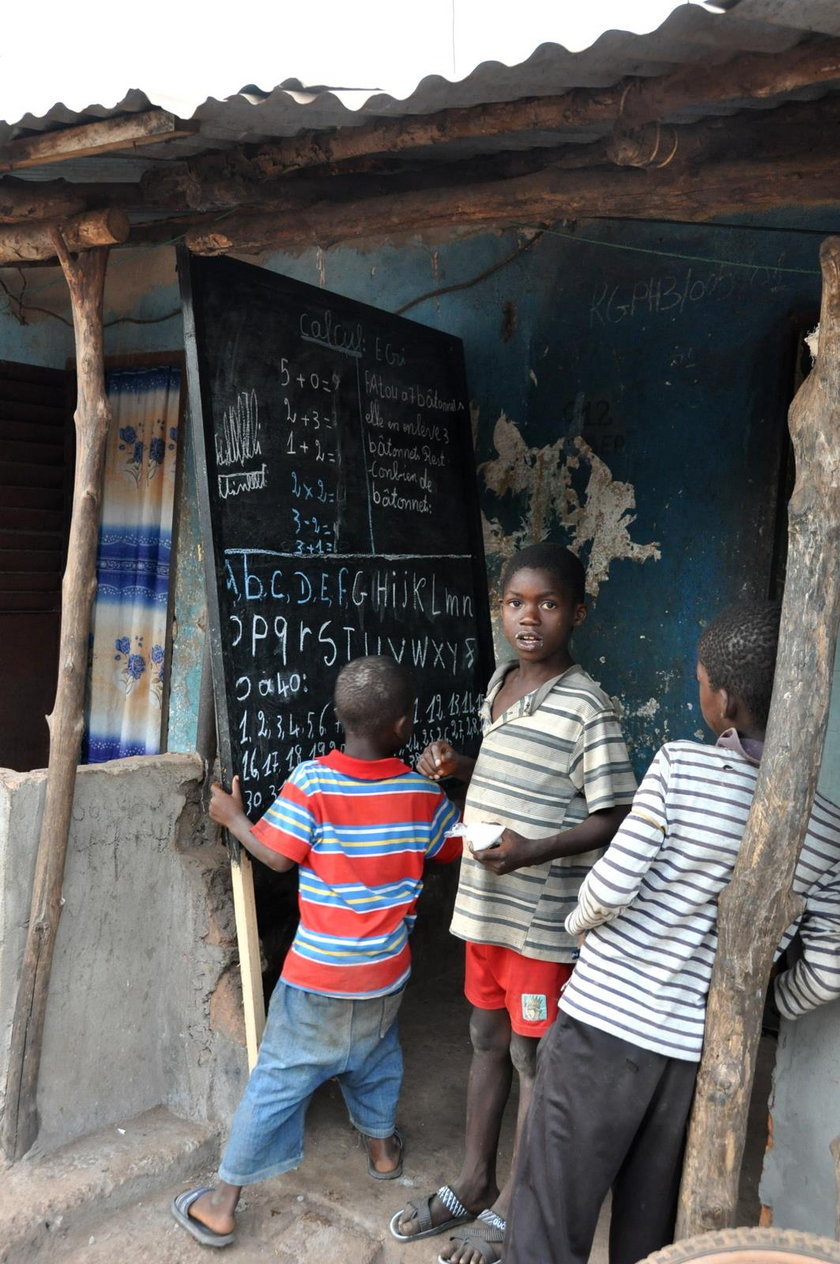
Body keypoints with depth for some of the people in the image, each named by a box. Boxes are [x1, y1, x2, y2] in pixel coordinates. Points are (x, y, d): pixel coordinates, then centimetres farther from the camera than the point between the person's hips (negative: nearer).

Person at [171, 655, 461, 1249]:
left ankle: (222, 1205, 19)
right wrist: (448, 780, 23)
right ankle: (383, 1146, 50)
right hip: (386, 972, 3)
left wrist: (233, 817, 2)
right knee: (376, 1058, 29)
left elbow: (278, 855, -15)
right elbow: (455, 845, 7)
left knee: (279, 1079, 8)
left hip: (319, 975, -3)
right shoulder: (423, 792, -8)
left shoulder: (312, 782, -19)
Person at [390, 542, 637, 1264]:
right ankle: (475, 1184, 38)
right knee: (487, 1042, 20)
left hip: (543, 920, -7)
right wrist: (456, 767, 2)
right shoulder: (500, 683, 6)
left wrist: (534, 851, -29)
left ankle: (514, 1205, 29)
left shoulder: (587, 709, -18)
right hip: (484, 904, 7)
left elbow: (615, 817, -17)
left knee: (532, 1058, 10)